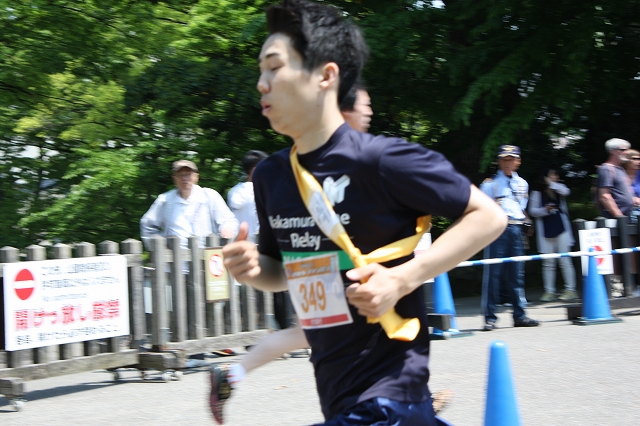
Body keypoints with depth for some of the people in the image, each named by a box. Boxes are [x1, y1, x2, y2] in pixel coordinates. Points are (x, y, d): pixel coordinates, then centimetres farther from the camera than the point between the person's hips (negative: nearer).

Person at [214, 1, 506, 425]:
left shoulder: (380, 159, -17)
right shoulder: (270, 175, 3)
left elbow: (488, 216, -11)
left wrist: (402, 278, -20)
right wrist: (253, 268, -5)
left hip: (386, 389, -6)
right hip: (333, 390, 6)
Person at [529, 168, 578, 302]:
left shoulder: (559, 188, 10)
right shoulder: (537, 193, 6)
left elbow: (565, 191, -12)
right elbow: (532, 210, 2)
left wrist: (551, 183, -10)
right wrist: (545, 210, -13)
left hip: (561, 228, 0)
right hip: (545, 231, 0)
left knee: (565, 260, -2)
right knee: (548, 262, 1)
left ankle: (570, 289, 1)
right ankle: (549, 291, 6)